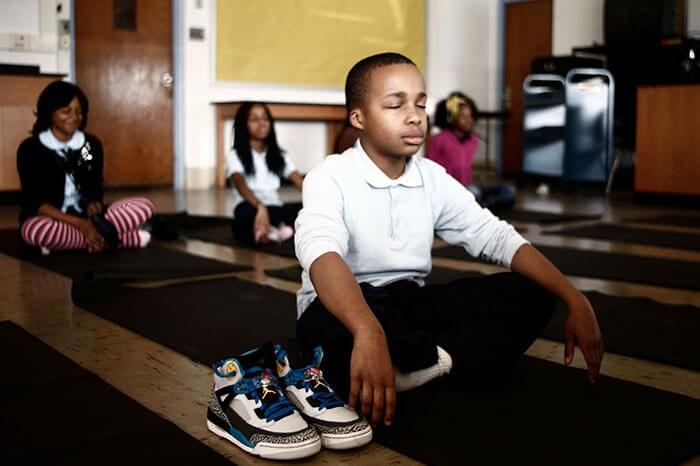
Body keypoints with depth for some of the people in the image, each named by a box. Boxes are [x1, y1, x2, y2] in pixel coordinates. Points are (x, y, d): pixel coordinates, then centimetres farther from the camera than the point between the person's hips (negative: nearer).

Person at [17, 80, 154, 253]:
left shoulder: (92, 144, 5)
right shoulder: (30, 148, -6)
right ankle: (120, 237, -25)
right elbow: (35, 201, -11)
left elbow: (96, 189, 7)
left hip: (85, 216, 4)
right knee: (43, 230, -41)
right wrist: (79, 223, -23)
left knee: (144, 206, -15)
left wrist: (94, 207, -19)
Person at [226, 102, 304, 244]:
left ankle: (276, 230, -41)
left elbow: (301, 182, 0)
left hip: (275, 211, 4)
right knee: (247, 210, -40)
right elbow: (240, 184, -20)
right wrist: (260, 207, -42)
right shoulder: (235, 155, 1)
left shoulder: (278, 155, 16)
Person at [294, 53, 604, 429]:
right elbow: (320, 254, -35)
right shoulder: (330, 178, -15)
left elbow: (498, 238, -1)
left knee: (530, 294, -10)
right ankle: (447, 361, -21)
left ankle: (428, 363, -28)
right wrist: (369, 332, -54)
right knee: (329, 326, -42)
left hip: (410, 305, 6)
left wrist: (575, 301, -14)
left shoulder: (433, 179, 3)